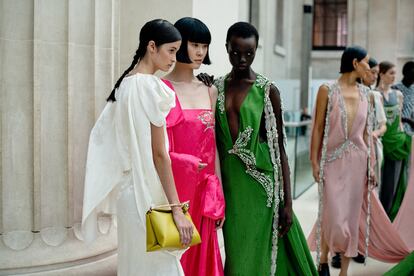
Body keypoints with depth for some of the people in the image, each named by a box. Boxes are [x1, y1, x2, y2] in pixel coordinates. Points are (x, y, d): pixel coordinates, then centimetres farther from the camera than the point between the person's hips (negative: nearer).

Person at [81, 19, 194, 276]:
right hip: (146, 192, -9)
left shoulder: (125, 83, 8)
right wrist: (176, 208, -16)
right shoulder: (151, 87, -16)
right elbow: (159, 154, -18)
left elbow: (104, 133, 13)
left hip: (127, 187, 9)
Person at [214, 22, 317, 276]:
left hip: (258, 182, -3)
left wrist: (287, 202, -6)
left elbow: (279, 148, -3)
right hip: (228, 181, 3)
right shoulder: (215, 88, 7)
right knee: (236, 251, 11)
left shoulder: (267, 91, -3)